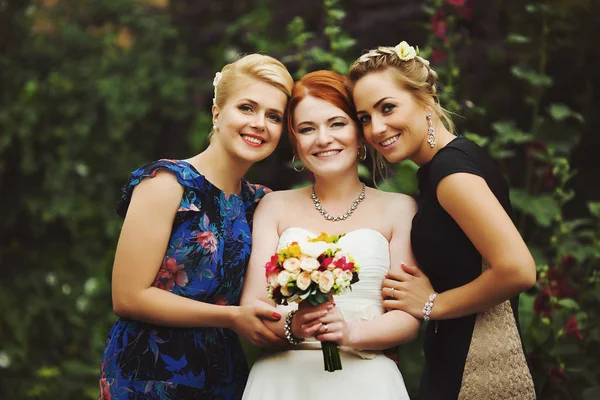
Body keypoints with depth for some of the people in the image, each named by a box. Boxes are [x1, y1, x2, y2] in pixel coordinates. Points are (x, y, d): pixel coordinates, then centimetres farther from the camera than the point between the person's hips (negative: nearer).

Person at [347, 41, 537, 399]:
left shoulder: (451, 168, -17)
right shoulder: (436, 168, 10)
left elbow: (518, 270, -26)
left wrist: (433, 304, -15)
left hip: (477, 368, -9)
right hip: (453, 360, 9)